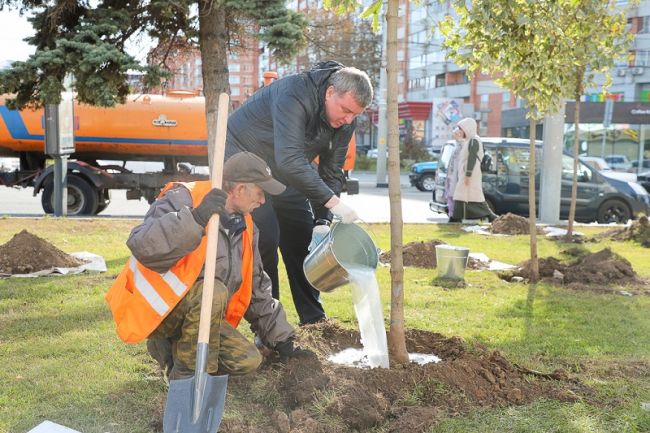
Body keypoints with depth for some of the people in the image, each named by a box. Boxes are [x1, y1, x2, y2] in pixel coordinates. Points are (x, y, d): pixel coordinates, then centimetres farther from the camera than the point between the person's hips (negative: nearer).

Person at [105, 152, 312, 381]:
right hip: (154, 309, -7)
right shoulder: (183, 199, -17)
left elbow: (256, 288, 16)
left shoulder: (244, 226, 8)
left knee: (248, 359, -9)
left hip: (197, 315, 7)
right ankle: (187, 377, -16)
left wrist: (282, 339, 14)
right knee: (214, 291, -33)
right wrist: (195, 219, -42)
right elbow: (143, 247, -33)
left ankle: (173, 349, 9)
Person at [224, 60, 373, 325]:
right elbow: (290, 161, -43)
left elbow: (331, 172, -6)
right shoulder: (294, 95, -33)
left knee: (305, 241, 5)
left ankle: (314, 321, 16)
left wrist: (322, 221, -17)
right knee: (265, 241, -16)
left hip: (283, 176, 8)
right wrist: (333, 202, -45)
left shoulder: (344, 120, -10)